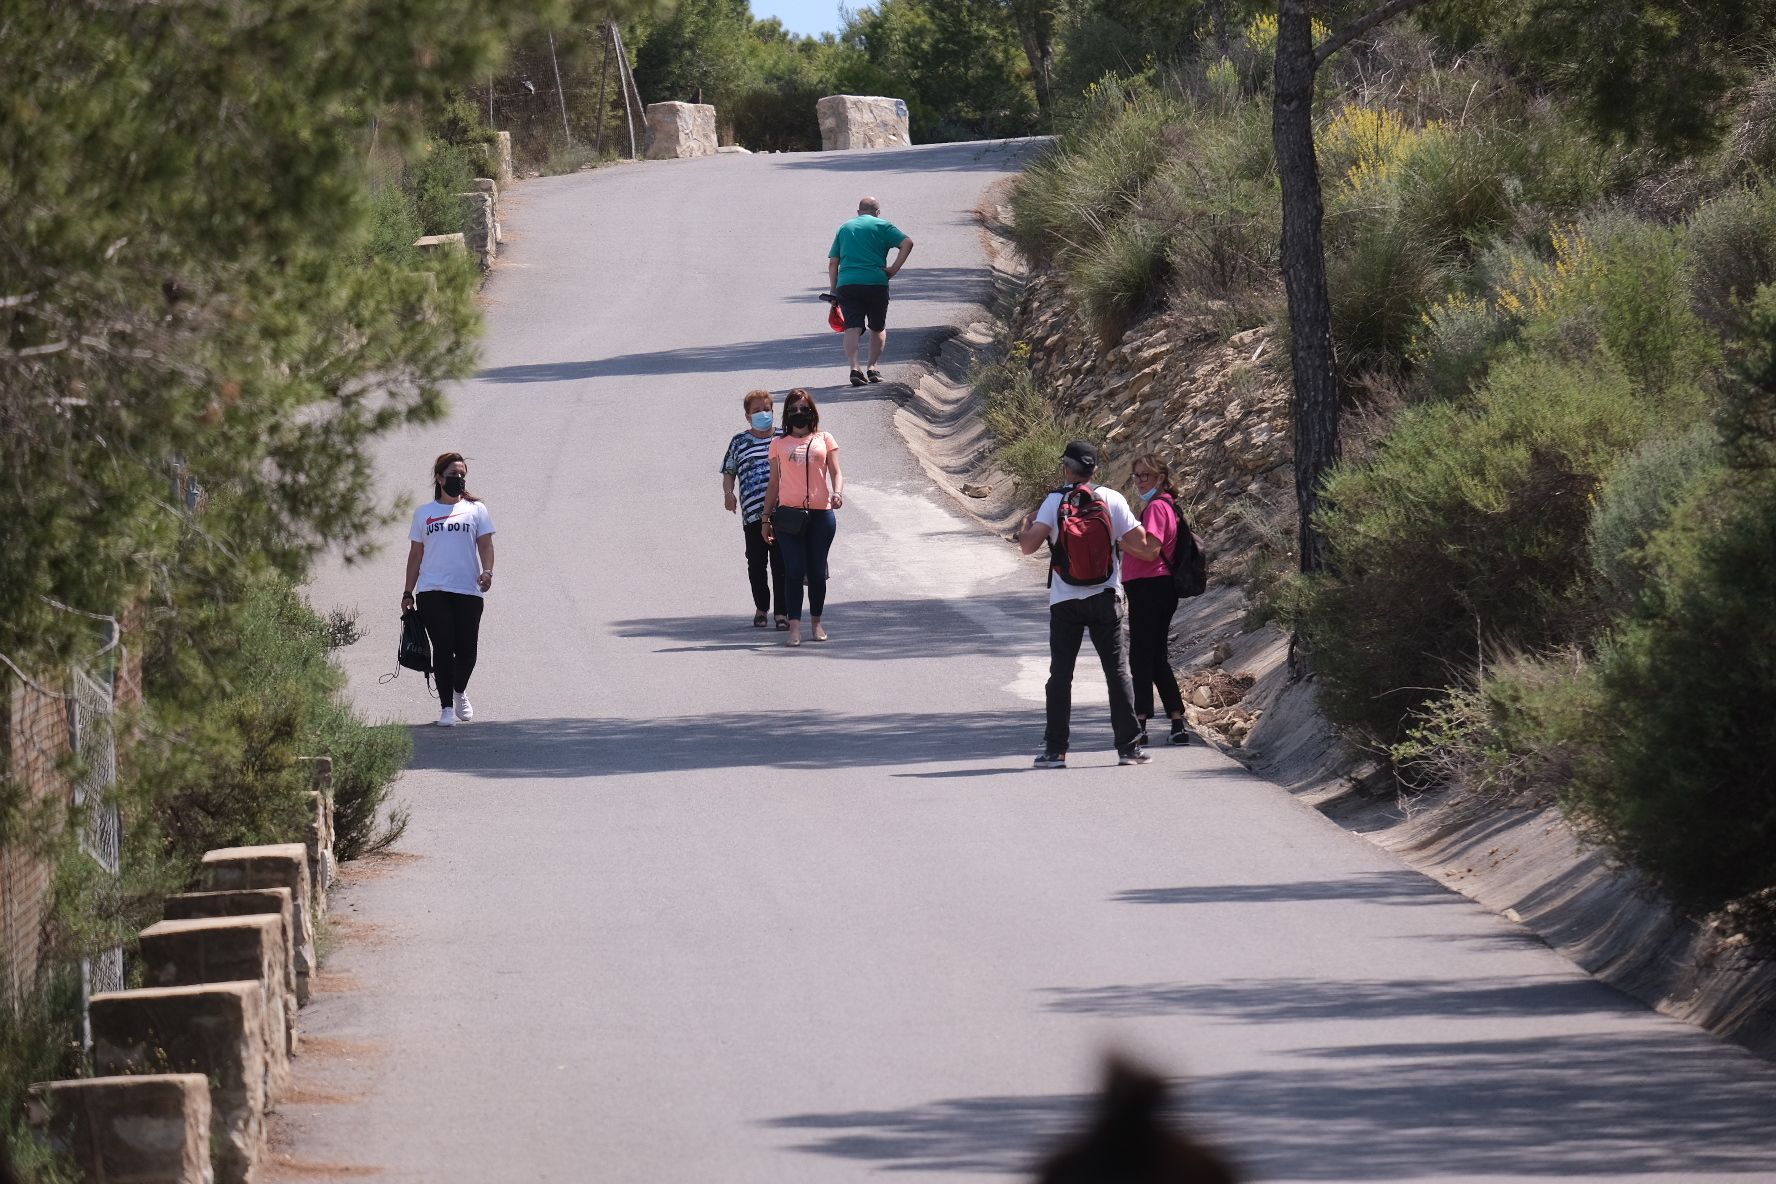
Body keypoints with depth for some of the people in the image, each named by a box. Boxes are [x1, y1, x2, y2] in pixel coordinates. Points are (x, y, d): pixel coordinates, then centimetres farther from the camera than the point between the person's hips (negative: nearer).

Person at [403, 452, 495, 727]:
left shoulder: (476, 510, 12)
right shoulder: (424, 513, 14)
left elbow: (485, 544, 4)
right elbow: (416, 554, 16)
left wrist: (487, 572, -16)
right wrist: (408, 593, 12)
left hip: (468, 591, 0)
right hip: (432, 591, 0)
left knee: (466, 648, 0)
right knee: (443, 646, -10)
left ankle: (459, 692, 29)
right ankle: (446, 707, -4)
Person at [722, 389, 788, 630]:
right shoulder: (739, 442, 12)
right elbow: (729, 472, 16)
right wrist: (728, 492, -2)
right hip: (752, 511, 1)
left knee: (781, 563, -6)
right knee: (756, 564, 5)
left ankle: (781, 612, -3)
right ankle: (761, 608, 22)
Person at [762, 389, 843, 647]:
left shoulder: (824, 441, 11)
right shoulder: (779, 444, 11)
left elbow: (835, 472, 7)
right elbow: (774, 482, 14)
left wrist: (837, 492, -15)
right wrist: (766, 517, 11)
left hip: (821, 513, 1)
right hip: (789, 514, -1)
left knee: (817, 571, 6)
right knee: (794, 570, -9)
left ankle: (817, 622, 20)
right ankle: (794, 626, -12)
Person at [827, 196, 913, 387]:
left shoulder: (844, 228, 19)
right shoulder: (882, 226, 9)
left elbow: (833, 263, 15)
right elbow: (907, 243, -6)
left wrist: (834, 292, 18)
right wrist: (894, 269, -1)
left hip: (846, 284, 1)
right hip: (876, 283, -1)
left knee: (852, 328, -6)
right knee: (878, 328, 17)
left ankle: (854, 368, -25)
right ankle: (873, 368, 10)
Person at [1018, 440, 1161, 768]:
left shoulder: (1054, 501, -5)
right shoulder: (1111, 499, -1)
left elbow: (1029, 545, -13)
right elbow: (1142, 547, -4)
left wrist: (1026, 524, 8)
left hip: (1064, 601, -1)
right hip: (1105, 599, 1)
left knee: (1060, 675, 4)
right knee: (1117, 672, 5)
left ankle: (1055, 750, 0)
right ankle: (1128, 746, 3)